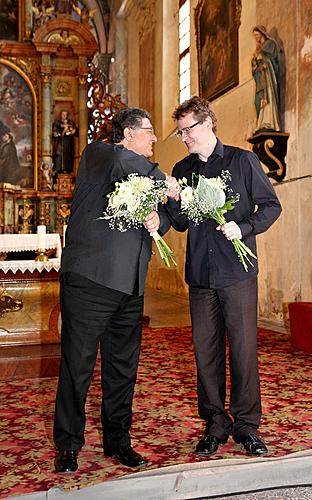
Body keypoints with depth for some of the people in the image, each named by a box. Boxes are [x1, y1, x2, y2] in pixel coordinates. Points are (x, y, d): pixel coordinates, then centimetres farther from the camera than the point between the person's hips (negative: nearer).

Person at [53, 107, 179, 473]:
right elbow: (123, 162, -21)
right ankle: (68, 446, 15)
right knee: (77, 365, 0)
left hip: (130, 286, 7)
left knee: (123, 368, 11)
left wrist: (158, 219, -4)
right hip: (89, 279, -7)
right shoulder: (97, 153, 2)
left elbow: (163, 216, 19)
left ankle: (118, 442, 24)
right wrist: (163, 179, -8)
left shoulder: (144, 177, 23)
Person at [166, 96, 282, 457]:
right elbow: (180, 223, 15)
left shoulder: (242, 161, 3)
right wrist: (170, 202, -6)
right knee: (205, 350, 5)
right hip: (200, 276, 4)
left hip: (237, 271, -3)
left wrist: (244, 227, -14)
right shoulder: (182, 170, 14)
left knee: (243, 348, 0)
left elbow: (270, 205, 3)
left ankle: (246, 424, 14)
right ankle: (215, 424, 18)